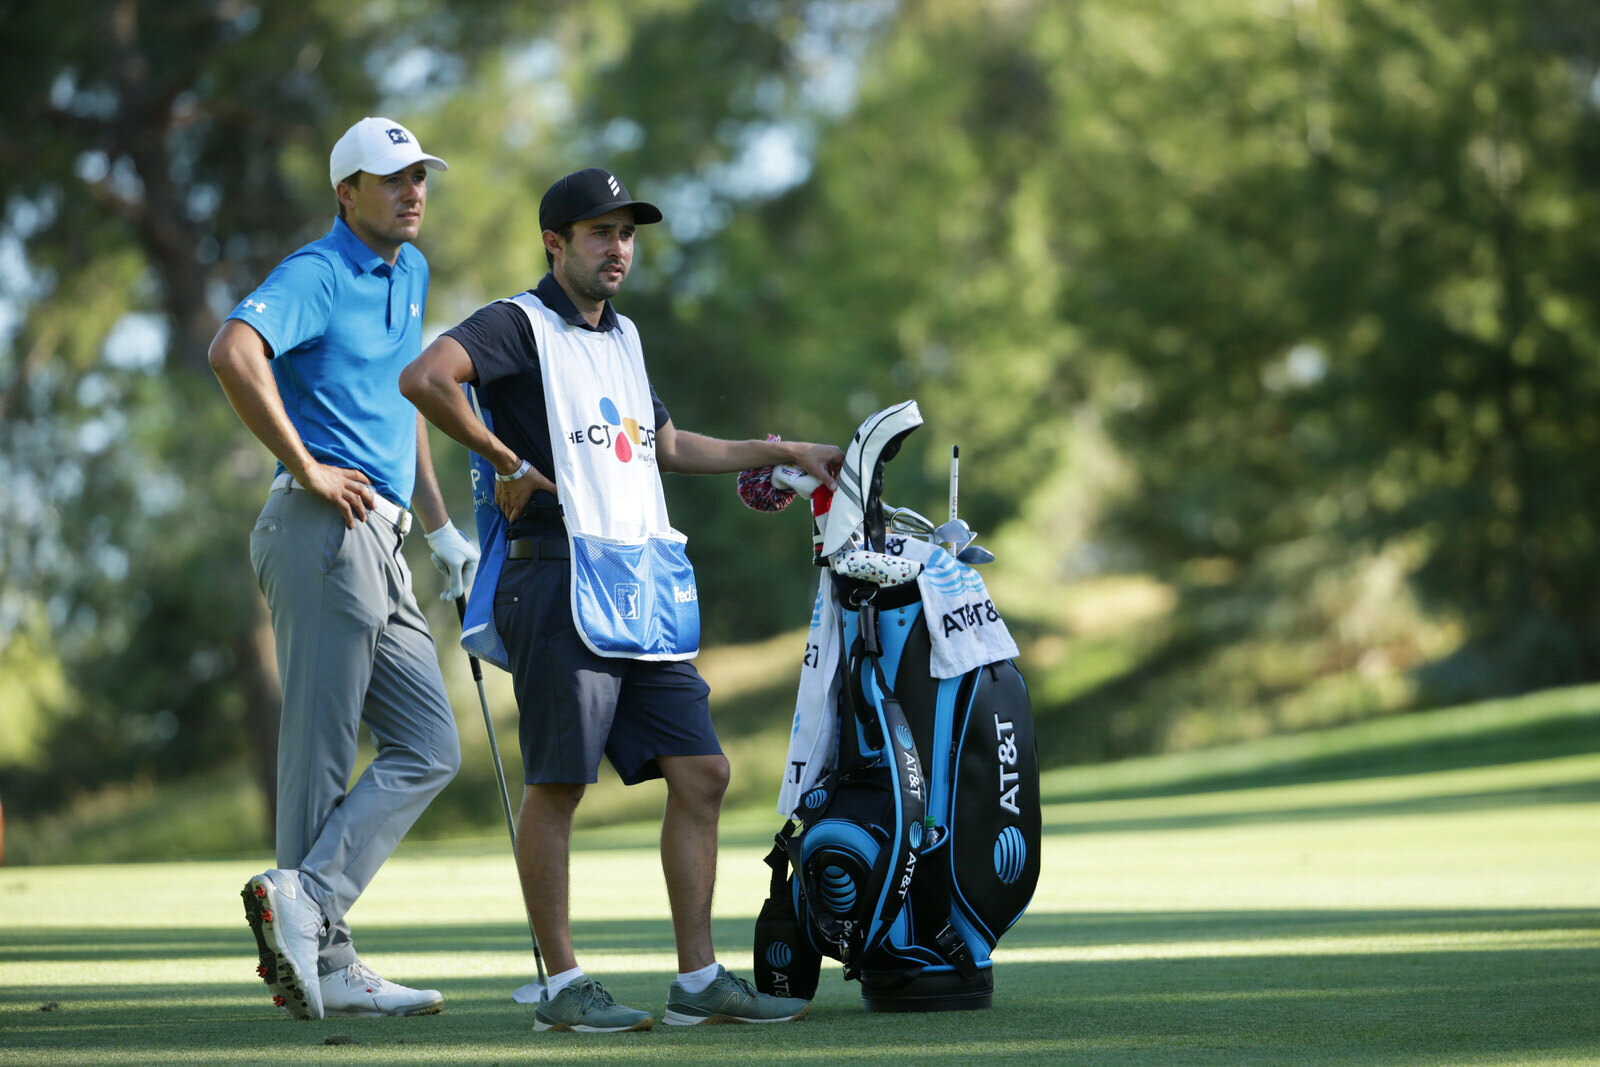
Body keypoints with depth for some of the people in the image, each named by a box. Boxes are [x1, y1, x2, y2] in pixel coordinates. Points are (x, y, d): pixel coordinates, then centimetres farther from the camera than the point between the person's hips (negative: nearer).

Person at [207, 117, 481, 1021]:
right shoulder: (316, 275, -8)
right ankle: (319, 955, -8)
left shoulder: (410, 274, 20)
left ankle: (305, 903, -1)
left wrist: (441, 527, 26)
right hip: (328, 532, -9)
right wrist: (304, 467, -21)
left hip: (381, 544, 9)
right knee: (322, 750, -9)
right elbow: (234, 352, -27)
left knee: (429, 749, 4)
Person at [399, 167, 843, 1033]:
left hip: (648, 591, 8)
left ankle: (699, 981, 8)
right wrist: (505, 459, -15)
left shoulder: (622, 336, 23)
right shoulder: (519, 325, -3)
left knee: (700, 774, 4)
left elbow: (665, 445, 35)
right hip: (561, 582, -8)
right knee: (557, 783, -5)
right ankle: (562, 986, 1)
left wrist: (782, 454, 33)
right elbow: (424, 378, -22)